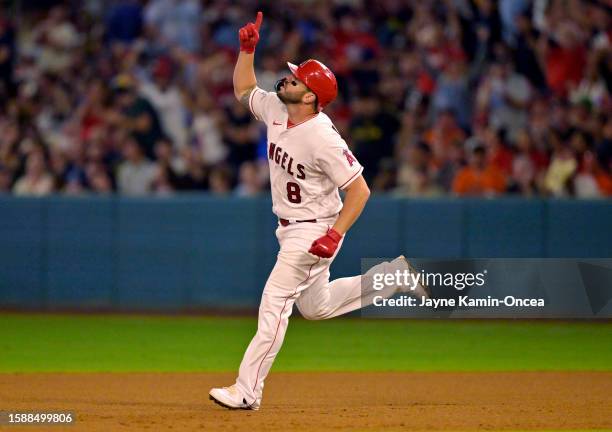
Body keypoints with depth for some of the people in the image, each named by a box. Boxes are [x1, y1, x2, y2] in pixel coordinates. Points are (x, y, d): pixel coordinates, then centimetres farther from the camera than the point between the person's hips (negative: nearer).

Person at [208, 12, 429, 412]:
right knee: (315, 306, 20)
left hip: (314, 230, -9)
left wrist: (335, 235, -31)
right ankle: (394, 276, 30)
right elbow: (244, 89, 16)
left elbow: (360, 190, -24)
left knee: (274, 303, -12)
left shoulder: (323, 138, -26)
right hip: (291, 228, 9)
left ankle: (247, 391, -9)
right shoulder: (275, 111, -2)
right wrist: (248, 49, 1)